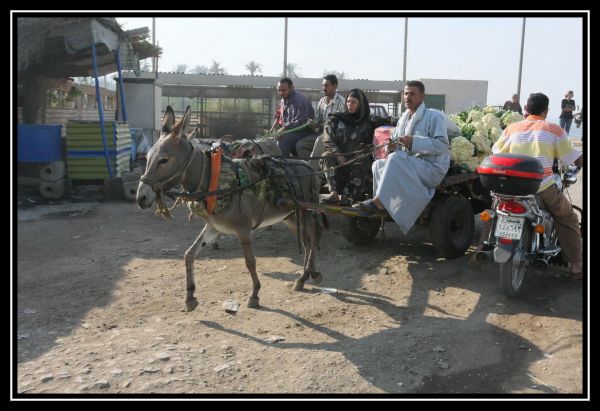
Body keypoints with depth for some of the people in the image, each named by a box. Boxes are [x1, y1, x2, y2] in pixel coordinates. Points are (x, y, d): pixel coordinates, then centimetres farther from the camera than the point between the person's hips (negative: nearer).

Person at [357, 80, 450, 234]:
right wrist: (392, 146, -6)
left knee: (396, 158, -29)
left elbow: (443, 145, -17)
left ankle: (379, 201, -30)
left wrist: (414, 141, -24)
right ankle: (381, 203, -10)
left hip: (433, 168, -8)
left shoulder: (434, 116, -7)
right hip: (412, 166, 8)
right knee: (378, 165, 0)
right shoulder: (404, 119, 16)